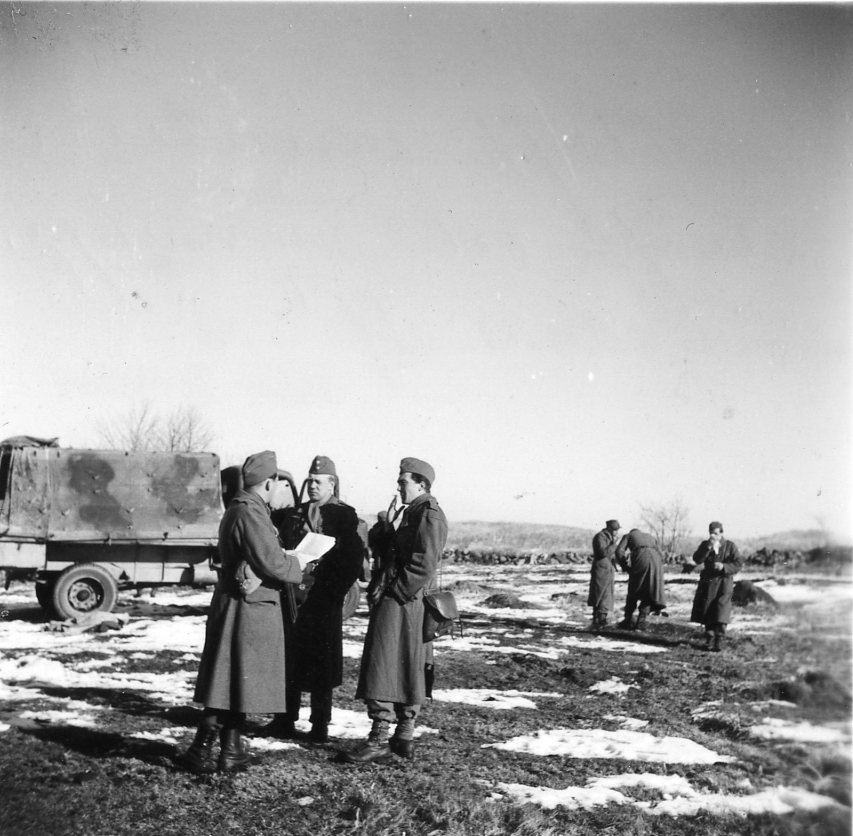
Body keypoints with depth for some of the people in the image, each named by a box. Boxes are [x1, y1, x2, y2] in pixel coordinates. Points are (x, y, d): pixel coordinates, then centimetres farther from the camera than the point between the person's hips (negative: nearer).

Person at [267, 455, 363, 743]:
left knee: (321, 663, 3)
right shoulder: (294, 513, 12)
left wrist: (334, 590, -13)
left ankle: (320, 725, 12)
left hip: (324, 601, -4)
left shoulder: (345, 516, -2)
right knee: (289, 660, 9)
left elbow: (353, 560, -7)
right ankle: (285, 720, 20)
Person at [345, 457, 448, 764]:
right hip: (393, 601, 10)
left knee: (384, 668, -8)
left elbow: (423, 567, -20)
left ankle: (379, 741, -4)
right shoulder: (412, 513, 18)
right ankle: (404, 738, 19)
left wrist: (392, 592, -17)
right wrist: (378, 587, 10)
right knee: (407, 672, 12)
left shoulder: (430, 517, -13)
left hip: (401, 604, -10)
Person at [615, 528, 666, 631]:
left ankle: (628, 621, 15)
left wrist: (625, 567, 15)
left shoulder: (628, 536, 25)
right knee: (648, 594, 12)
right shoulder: (650, 537, 37)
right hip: (656, 561, 3)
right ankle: (641, 622, 4)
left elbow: (619, 551, 7)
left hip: (640, 559, -3)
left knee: (633, 592, 13)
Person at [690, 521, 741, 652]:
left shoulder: (730, 546, 0)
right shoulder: (705, 544, 6)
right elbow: (697, 559, -8)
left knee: (720, 613, -11)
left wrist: (723, 566, -20)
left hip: (724, 583, -3)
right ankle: (710, 640, 12)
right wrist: (708, 547, -19)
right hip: (708, 582, 3)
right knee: (708, 613, 3)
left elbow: (738, 565, -4)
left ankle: (719, 641, -4)